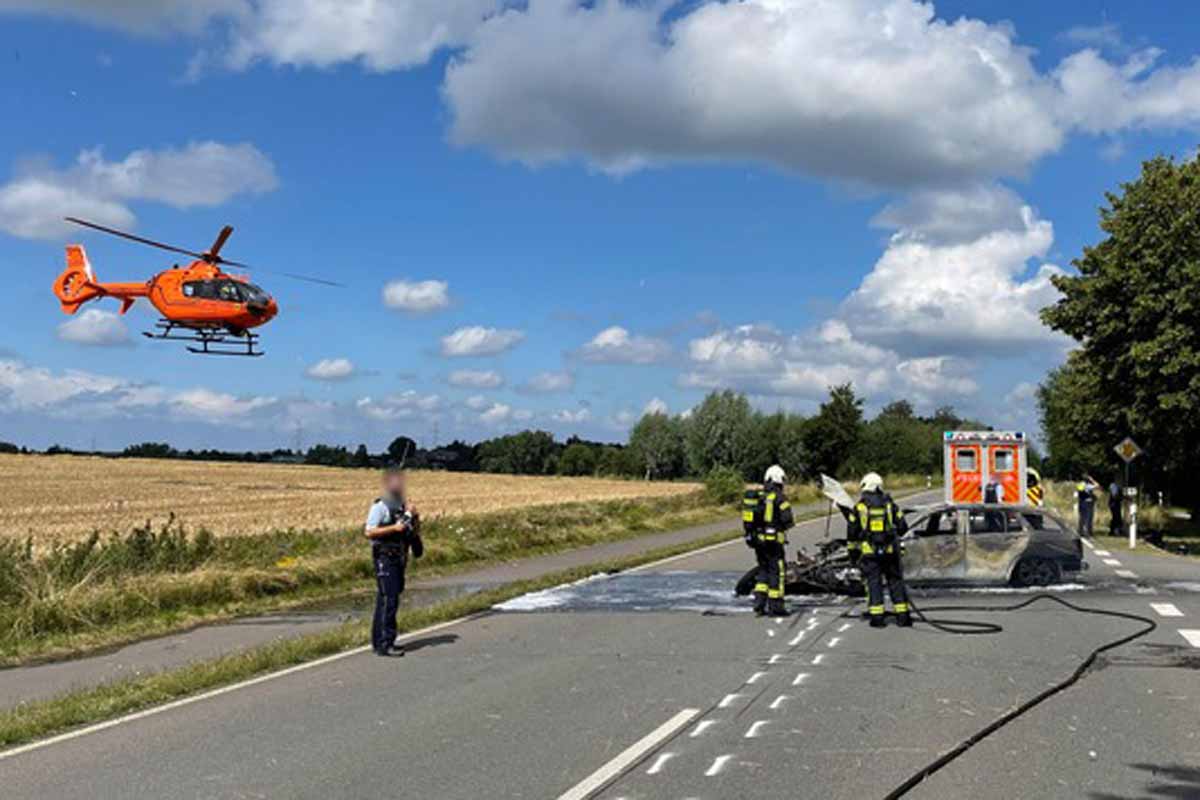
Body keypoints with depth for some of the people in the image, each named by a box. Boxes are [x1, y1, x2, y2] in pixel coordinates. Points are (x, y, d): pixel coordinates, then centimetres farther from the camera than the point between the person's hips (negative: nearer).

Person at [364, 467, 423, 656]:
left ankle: (379, 641, 17)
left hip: (399, 559, 8)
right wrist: (394, 528, -20)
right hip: (385, 559, -8)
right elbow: (369, 532, -15)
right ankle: (384, 644, -12)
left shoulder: (403, 505, 15)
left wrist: (414, 516, -2)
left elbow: (416, 530, 18)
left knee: (385, 600, 12)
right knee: (389, 600, -13)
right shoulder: (380, 506, -8)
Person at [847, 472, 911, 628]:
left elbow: (852, 532, 4)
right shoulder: (890, 504, 3)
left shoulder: (859, 506, 1)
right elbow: (902, 528, 5)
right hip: (890, 551, 1)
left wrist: (852, 551, 14)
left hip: (869, 551, -1)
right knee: (896, 581, 8)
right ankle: (903, 616, 8)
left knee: (874, 582, 3)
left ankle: (877, 616, -2)